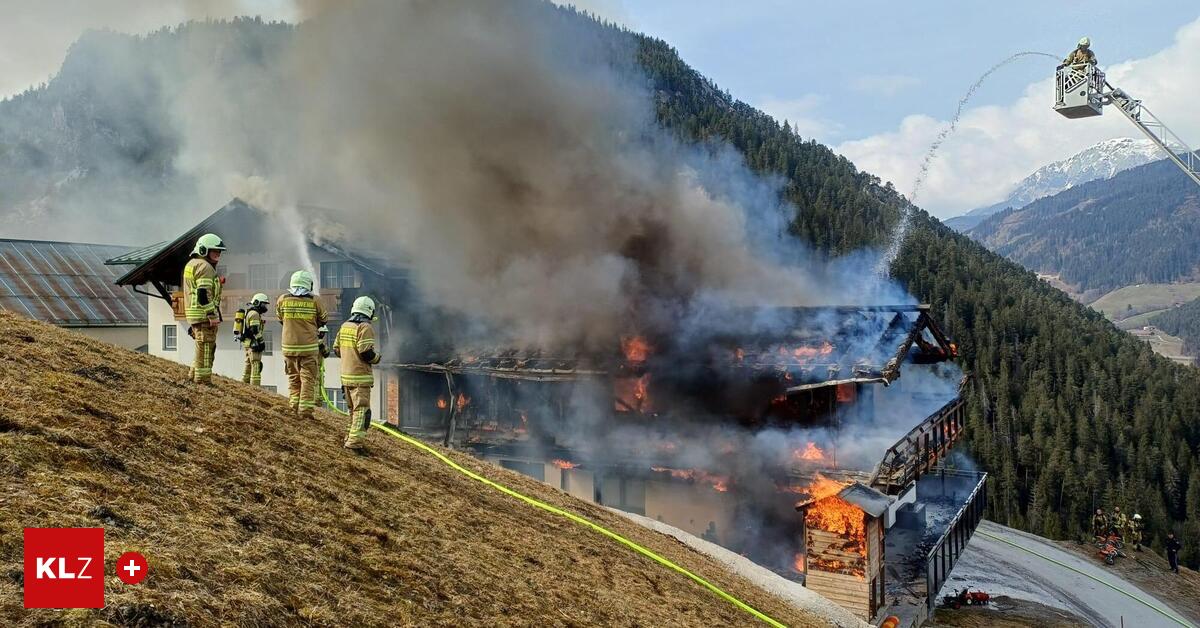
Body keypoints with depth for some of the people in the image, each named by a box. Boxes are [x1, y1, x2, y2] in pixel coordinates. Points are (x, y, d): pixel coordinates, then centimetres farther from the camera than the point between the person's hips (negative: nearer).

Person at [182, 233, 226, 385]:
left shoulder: (191, 264, 20)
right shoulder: (205, 266, -13)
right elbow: (204, 294, -21)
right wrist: (213, 315, -20)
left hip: (193, 314, 10)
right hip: (204, 315, -10)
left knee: (202, 348, 19)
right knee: (205, 349, -6)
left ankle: (194, 378, 25)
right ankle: (203, 381, -3)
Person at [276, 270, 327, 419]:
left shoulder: (283, 299, -1)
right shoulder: (314, 300, -7)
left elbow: (280, 318, 15)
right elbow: (323, 320, 7)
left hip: (288, 346, 2)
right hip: (309, 346, -2)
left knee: (293, 378, 15)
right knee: (308, 378, 3)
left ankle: (294, 406, 13)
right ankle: (305, 409, -1)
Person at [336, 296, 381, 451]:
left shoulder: (344, 326, 10)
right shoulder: (365, 327, -14)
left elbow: (337, 349, 15)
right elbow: (366, 352, -21)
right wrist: (376, 358, -2)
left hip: (346, 375, 8)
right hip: (360, 377, -8)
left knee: (352, 408, 20)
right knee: (362, 409, -6)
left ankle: (352, 437, 29)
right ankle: (355, 441, -12)